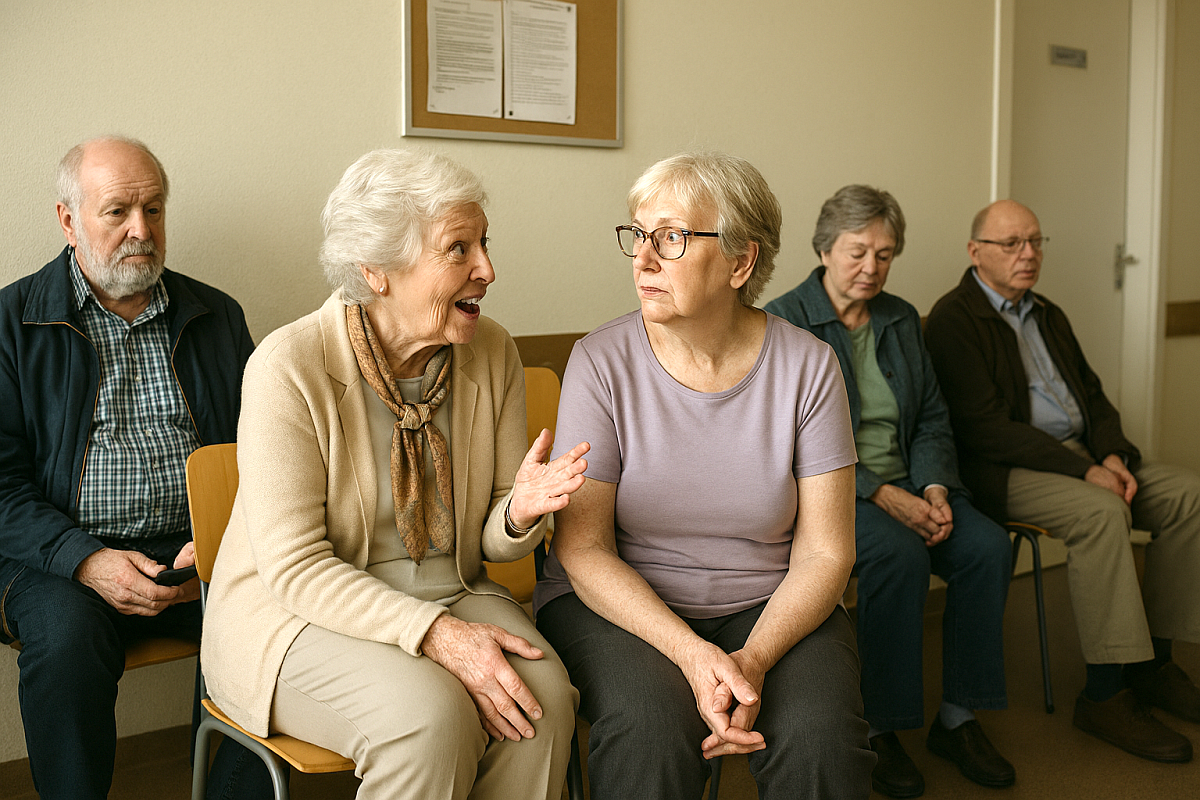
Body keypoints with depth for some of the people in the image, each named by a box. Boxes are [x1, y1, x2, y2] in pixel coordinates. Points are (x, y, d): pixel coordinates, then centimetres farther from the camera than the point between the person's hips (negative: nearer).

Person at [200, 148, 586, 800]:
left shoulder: (492, 354, -2)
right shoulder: (290, 367, -18)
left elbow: (492, 542, 5)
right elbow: (295, 566, -19)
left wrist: (519, 511, -20)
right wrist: (435, 634, -29)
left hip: (449, 595, 5)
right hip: (297, 613, -4)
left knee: (544, 698, -25)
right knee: (432, 713, -32)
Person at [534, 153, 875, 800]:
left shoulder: (807, 366, -5)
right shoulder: (601, 361, -8)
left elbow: (824, 553, -4)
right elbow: (583, 549, -10)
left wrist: (754, 659, -21)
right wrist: (693, 654, -23)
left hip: (770, 606, 2)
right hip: (618, 602, -1)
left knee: (822, 739, -26)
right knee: (653, 728, -31)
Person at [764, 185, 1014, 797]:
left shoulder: (902, 319, 14)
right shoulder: (783, 322, -5)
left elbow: (932, 419, 14)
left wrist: (934, 488, -6)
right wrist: (882, 495, -20)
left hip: (906, 483, 6)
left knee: (988, 546, -20)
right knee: (900, 554, -33)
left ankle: (958, 719, -6)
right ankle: (879, 730, -18)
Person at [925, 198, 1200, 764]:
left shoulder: (1048, 315, 20)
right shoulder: (954, 319, -8)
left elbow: (1092, 396, 19)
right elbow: (984, 427, -18)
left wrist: (1113, 456, -4)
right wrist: (1084, 470, -20)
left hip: (1081, 457, 8)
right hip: (1003, 470, -8)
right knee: (1101, 512, -32)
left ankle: (1153, 661, -1)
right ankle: (1106, 695, -24)